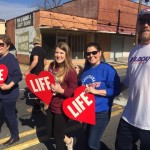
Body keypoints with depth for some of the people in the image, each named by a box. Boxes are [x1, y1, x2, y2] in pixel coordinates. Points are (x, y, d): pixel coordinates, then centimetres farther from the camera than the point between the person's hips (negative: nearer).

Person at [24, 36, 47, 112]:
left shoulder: (35, 49, -14)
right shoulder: (43, 50, 10)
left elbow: (35, 60, -27)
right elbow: (44, 62, 17)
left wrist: (28, 71, -25)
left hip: (35, 72, -8)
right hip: (41, 72, 8)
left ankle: (37, 107, 8)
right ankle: (37, 104, 30)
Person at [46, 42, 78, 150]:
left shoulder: (70, 71, -19)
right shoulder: (52, 66, 0)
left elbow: (74, 92, -17)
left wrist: (61, 90, -31)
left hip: (62, 109, -7)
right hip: (51, 106, 7)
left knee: (58, 137, 12)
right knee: (52, 133, 23)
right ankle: (68, 141, 51)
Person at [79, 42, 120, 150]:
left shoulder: (108, 69, -13)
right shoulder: (86, 69, 7)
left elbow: (116, 90, -17)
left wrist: (96, 91, -23)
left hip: (101, 112, -6)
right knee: (87, 139, 22)